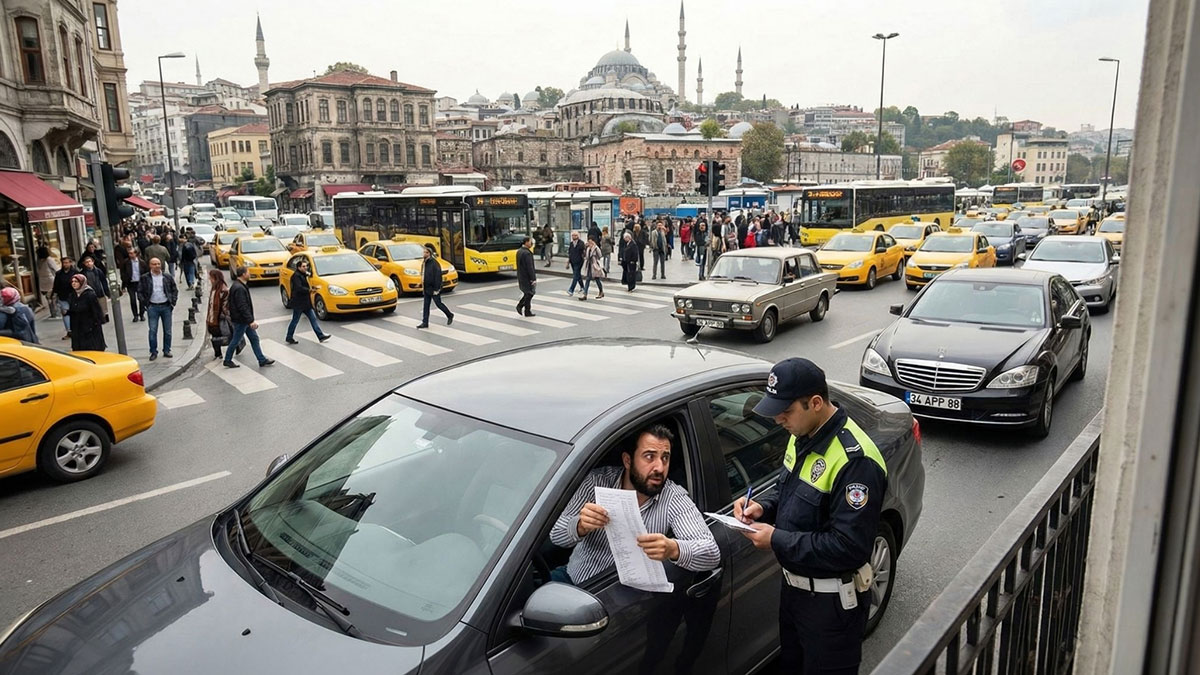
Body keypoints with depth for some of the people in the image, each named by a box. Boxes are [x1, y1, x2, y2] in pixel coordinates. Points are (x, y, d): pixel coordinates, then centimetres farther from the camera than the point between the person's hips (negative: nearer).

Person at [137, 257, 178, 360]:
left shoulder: (168, 277, 5)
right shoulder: (144, 278, 1)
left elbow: (175, 290, 11)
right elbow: (140, 292, 5)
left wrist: (173, 302, 1)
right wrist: (145, 304, -3)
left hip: (166, 306, 2)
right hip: (152, 307, -2)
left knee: (167, 331, 6)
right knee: (153, 331, -4)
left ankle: (167, 351, 16)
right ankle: (153, 352, 4)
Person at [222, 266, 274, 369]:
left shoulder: (240, 286, 8)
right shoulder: (239, 288, -24)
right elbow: (242, 307, -27)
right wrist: (251, 320, -26)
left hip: (245, 320, 10)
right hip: (240, 320, -10)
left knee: (254, 338, 11)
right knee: (235, 341, 5)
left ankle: (262, 360, 16)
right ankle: (227, 361, 21)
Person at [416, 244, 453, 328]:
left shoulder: (434, 263, -18)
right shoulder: (425, 262, 9)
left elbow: (437, 277, -20)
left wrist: (436, 289, -21)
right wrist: (423, 286, 17)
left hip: (433, 289, -8)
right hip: (427, 288, 8)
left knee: (438, 303, 3)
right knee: (426, 305, 7)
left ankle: (450, 315, 24)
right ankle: (425, 323, 10)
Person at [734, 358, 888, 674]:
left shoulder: (854, 459, -29)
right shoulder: (802, 436, -1)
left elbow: (850, 547, -29)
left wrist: (777, 540, -25)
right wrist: (762, 506, -6)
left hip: (832, 601, -8)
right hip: (793, 585, 8)